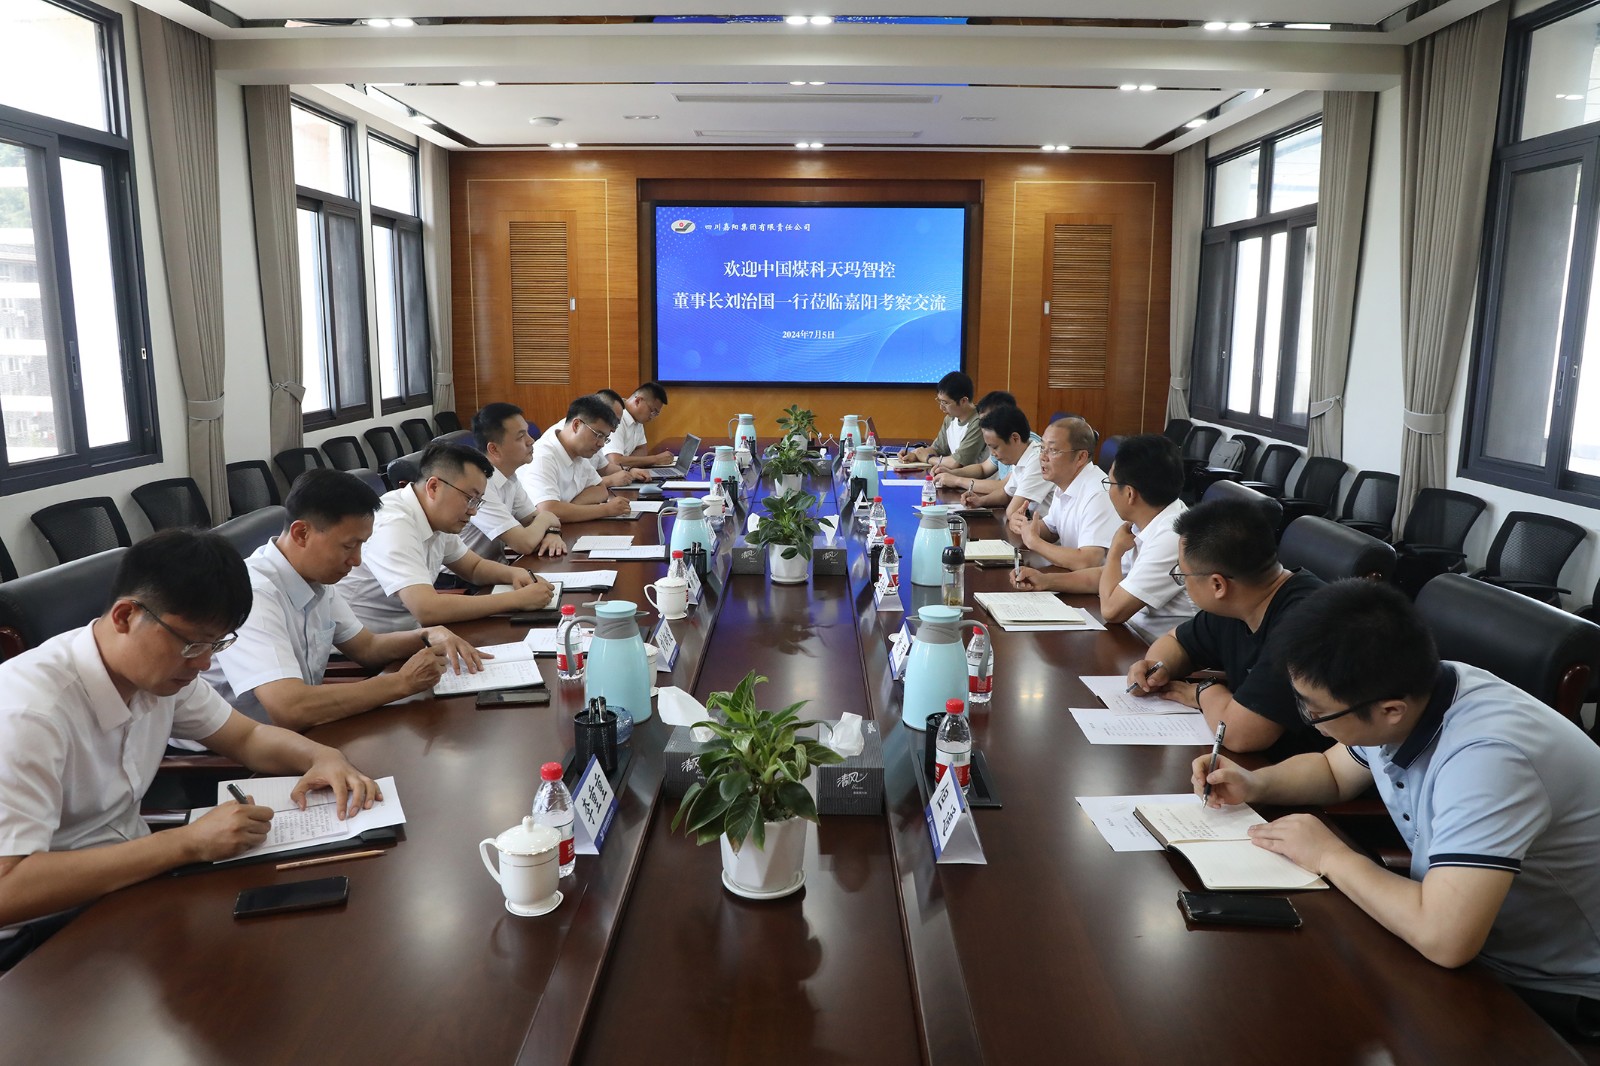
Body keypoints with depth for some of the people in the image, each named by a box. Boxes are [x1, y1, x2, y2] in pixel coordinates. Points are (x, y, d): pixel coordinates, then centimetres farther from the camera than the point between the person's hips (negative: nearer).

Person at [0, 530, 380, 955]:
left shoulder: (162, 666, -4)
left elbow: (247, 736, 10)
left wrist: (322, 756, -11)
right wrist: (188, 843, -34)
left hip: (127, 872, 7)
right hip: (40, 929, -7)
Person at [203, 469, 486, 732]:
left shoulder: (316, 581, 1)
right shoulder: (252, 595, -24)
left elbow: (366, 647, 14)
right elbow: (290, 710, -33)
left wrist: (431, 635, -4)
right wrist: (402, 683, -24)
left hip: (303, 735, 7)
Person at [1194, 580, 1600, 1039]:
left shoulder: (1484, 758, -36)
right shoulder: (1406, 694, -10)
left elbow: (1445, 940, -43)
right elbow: (1333, 770, 12)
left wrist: (1330, 855, -27)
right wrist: (1256, 784, -7)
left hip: (1553, 993, -7)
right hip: (1464, 926, 7)